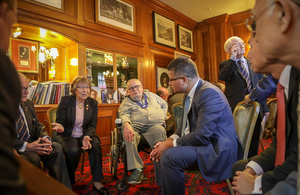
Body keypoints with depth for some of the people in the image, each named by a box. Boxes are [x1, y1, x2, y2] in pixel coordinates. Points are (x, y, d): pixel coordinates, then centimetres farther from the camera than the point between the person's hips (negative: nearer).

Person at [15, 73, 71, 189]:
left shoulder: (28, 104, 12)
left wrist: (45, 138, -8)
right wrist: (26, 146, -29)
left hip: (31, 142, 6)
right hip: (13, 148, -5)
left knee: (56, 148, -19)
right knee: (33, 158, -34)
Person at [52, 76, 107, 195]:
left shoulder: (93, 103, 1)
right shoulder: (65, 100, -6)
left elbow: (92, 125, 1)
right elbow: (60, 122, -6)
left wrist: (87, 137, -20)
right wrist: (60, 127, -32)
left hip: (84, 135, 3)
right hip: (66, 135, -2)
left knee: (96, 145, -28)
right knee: (73, 151, -32)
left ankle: (97, 181, -15)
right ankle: (68, 183, -5)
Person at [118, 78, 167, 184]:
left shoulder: (151, 95, 28)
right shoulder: (126, 102, 19)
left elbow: (164, 104, 37)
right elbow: (124, 114, 0)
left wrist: (162, 117, 18)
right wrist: (126, 124, -24)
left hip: (155, 126, 1)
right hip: (135, 127, 0)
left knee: (160, 131, -35)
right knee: (128, 135, -35)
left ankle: (160, 174, -33)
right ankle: (137, 169, -30)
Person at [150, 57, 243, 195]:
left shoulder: (209, 94, -22)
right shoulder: (191, 93, 7)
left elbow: (202, 136, -26)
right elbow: (186, 126, 13)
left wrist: (170, 144, -17)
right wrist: (169, 140, -3)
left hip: (218, 149, -9)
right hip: (201, 142, 10)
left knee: (169, 156, -27)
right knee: (159, 151, 9)